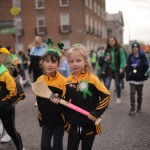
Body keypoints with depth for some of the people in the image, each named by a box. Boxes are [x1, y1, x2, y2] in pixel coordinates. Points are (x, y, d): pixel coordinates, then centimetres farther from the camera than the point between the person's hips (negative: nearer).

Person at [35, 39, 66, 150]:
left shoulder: (63, 81, -17)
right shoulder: (39, 80, -3)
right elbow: (39, 101, 8)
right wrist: (40, 117, 13)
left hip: (59, 120, -4)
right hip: (46, 120, 4)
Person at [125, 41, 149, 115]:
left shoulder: (143, 57, -3)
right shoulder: (130, 57, 2)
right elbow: (126, 67, 10)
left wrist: (144, 75, -7)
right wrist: (128, 74, 0)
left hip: (140, 79, -1)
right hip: (132, 79, 1)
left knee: (140, 94, 11)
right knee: (132, 93, -8)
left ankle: (139, 107, 26)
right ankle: (132, 109, -5)